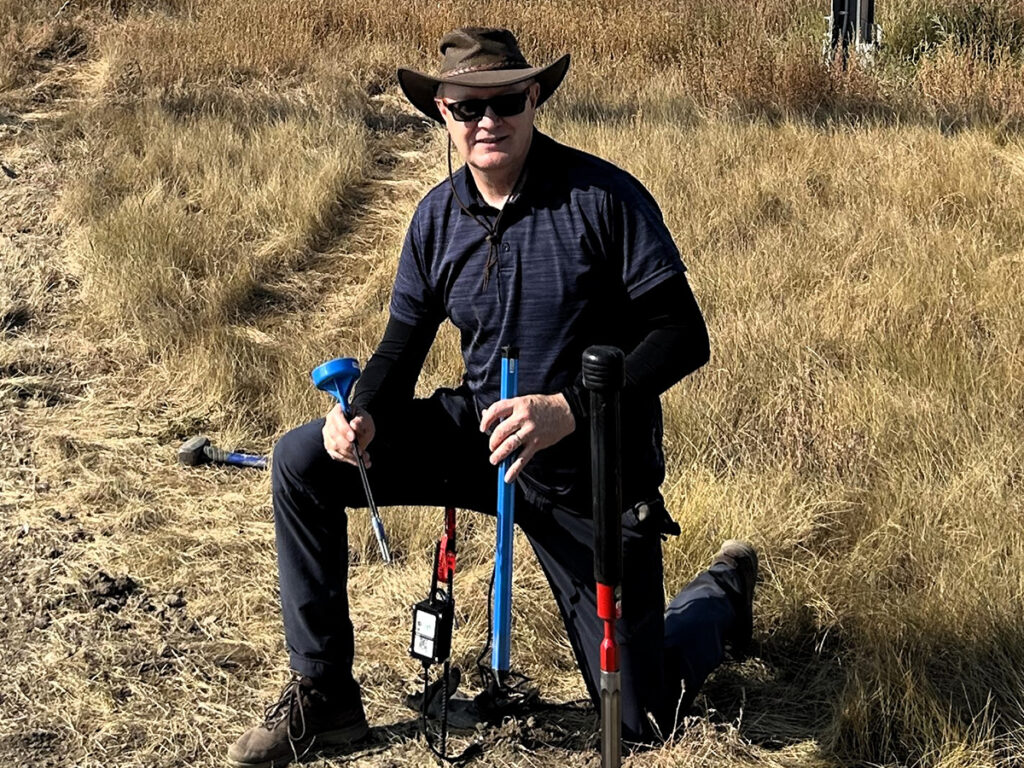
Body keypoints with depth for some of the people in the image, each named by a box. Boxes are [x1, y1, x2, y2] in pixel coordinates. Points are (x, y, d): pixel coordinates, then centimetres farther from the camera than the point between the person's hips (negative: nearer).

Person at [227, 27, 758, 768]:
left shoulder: (602, 197, -19)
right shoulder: (438, 215, -2)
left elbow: (684, 337, -20)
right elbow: (404, 342, 6)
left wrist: (568, 410, -33)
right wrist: (363, 414, -17)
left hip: (592, 473, -5)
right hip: (479, 436, 5)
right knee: (301, 462, -12)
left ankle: (723, 590, 35)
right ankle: (323, 698, 1)